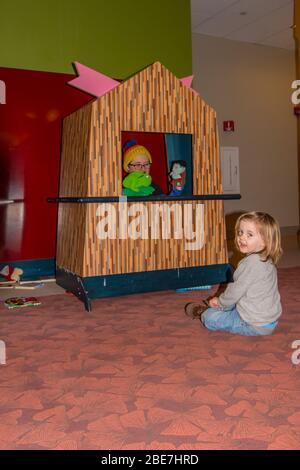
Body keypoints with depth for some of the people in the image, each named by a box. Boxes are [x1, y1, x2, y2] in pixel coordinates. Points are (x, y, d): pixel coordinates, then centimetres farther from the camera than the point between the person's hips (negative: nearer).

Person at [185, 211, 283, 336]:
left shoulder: (252, 262, -26)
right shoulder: (265, 260, 5)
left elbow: (236, 290, -20)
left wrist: (220, 301, -1)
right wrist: (222, 301, 12)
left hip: (256, 325, -9)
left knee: (210, 318, 0)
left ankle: (202, 312, 27)